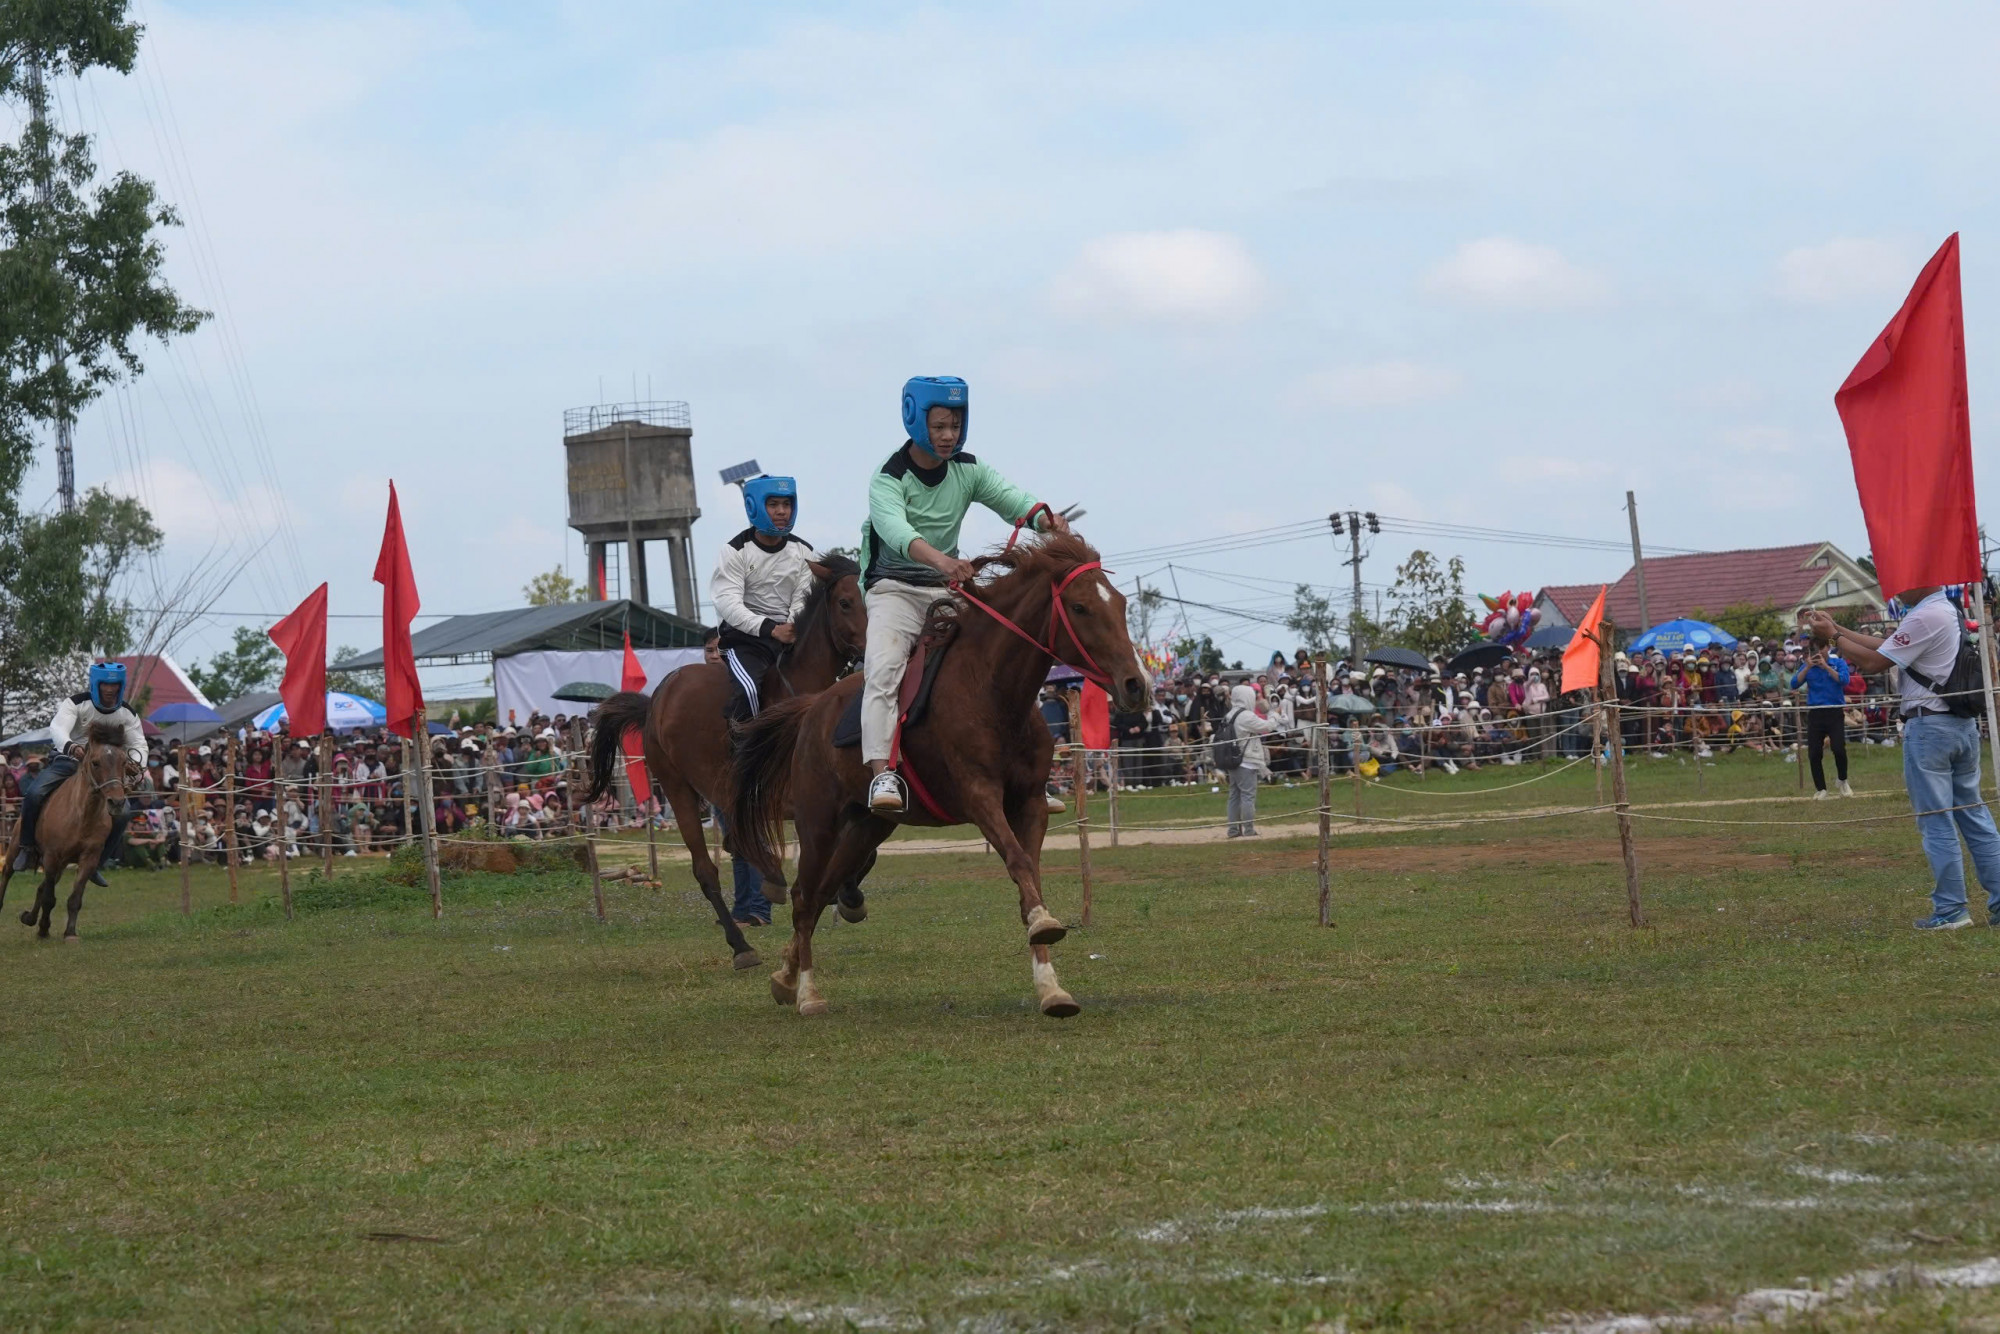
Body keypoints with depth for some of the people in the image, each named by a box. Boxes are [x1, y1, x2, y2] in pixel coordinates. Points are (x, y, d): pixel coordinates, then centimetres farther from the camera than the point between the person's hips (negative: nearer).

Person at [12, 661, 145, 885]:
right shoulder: (77, 703, -15)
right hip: (67, 760, -3)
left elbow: (138, 744, -5)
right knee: (34, 793, -29)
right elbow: (57, 728, -31)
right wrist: (70, 746, -54)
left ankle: (97, 864, 0)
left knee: (123, 811, -16)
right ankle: (27, 848, -8)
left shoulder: (127, 715, -3)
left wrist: (137, 761, -31)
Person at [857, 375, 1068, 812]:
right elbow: (894, 529, -35)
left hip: (948, 588, 6)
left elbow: (1012, 499, -13)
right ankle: (883, 773, -38)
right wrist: (941, 560, -55)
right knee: (884, 669, -27)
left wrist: (1047, 519, -38)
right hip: (895, 589, -5)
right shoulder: (889, 478, -15)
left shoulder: (968, 471, 2)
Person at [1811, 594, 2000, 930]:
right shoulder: (1947, 611, 14)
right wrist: (1838, 629, 13)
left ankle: (1950, 909, 0)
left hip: (1929, 725, -9)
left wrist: (1833, 637, -2)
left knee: (1937, 821, -3)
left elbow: (1874, 662, -13)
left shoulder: (1925, 618, -16)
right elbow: (1885, 646, 15)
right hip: (1964, 725, 9)